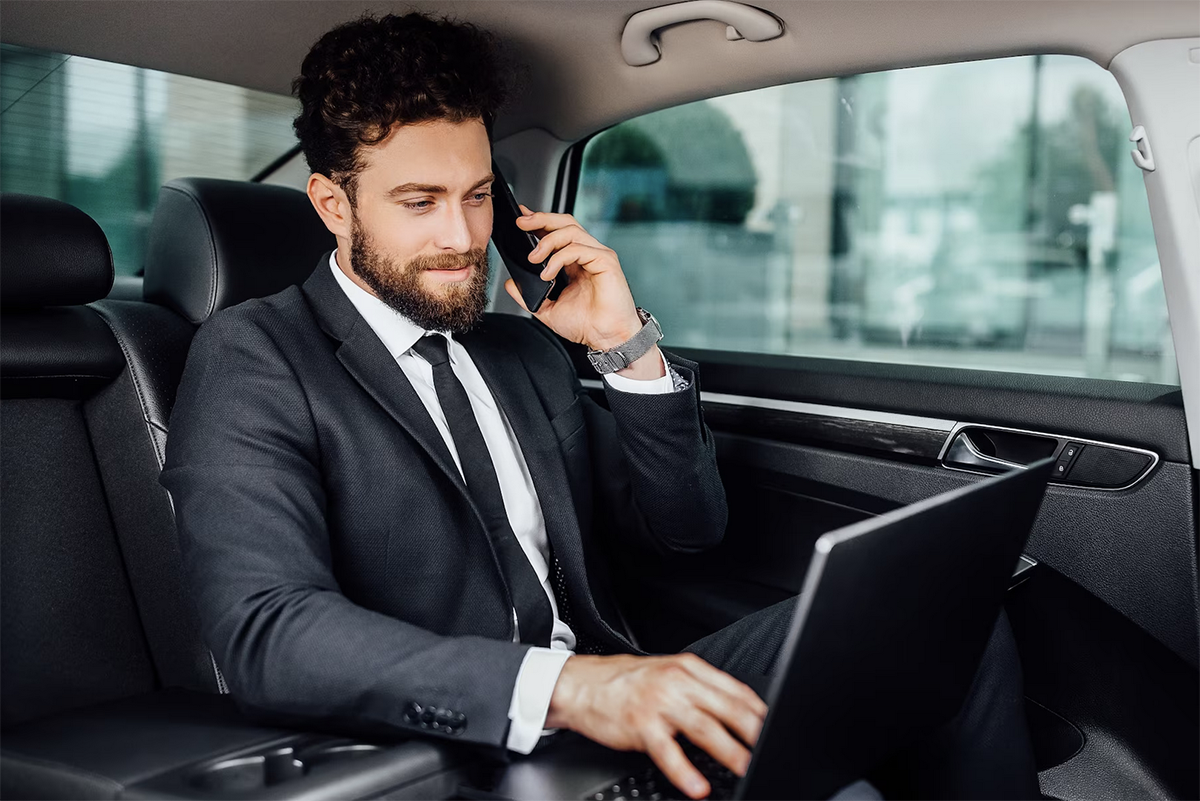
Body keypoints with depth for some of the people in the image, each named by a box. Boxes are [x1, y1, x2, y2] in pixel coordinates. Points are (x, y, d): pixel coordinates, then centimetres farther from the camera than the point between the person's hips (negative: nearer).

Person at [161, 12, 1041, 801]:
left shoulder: (525, 348, 16)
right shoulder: (250, 361, -4)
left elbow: (686, 527, 16)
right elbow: (267, 631, -20)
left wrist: (630, 345, -1)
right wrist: (564, 685, -34)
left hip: (608, 713, 7)